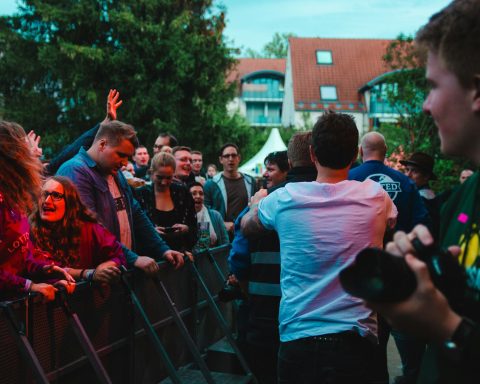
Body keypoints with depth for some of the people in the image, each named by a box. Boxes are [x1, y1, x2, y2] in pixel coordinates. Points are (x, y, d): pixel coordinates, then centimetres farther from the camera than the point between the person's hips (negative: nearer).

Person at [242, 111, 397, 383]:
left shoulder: (285, 198, -9)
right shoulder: (376, 197, -6)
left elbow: (246, 226, 12)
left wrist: (257, 203, 34)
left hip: (297, 335, 0)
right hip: (355, 337, 0)